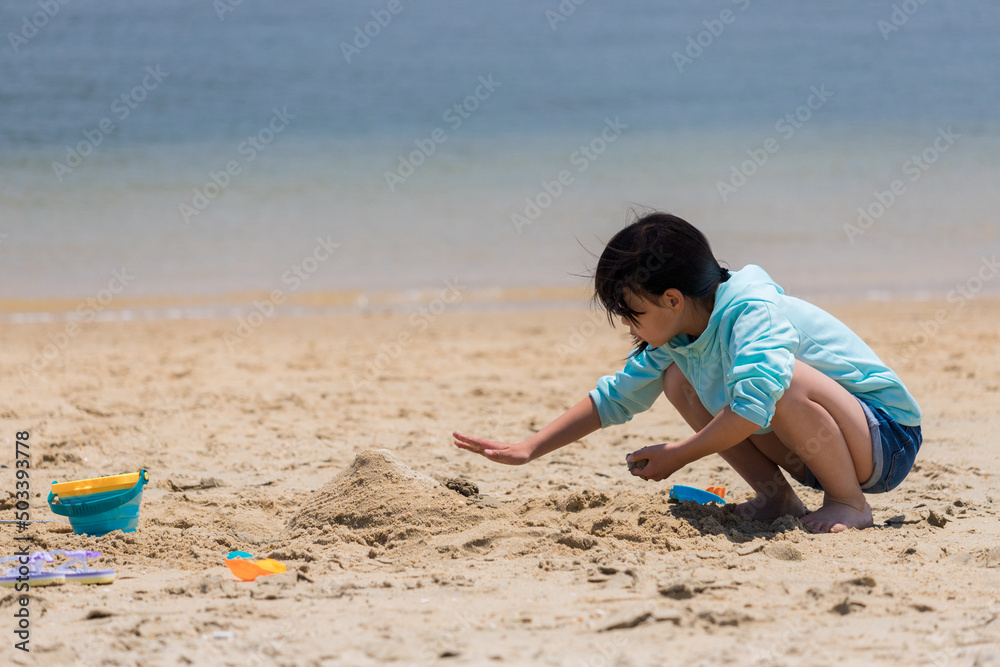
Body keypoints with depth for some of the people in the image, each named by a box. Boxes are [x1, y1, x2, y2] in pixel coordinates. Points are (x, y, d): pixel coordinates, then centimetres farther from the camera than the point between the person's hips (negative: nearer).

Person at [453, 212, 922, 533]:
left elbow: (753, 409, -39)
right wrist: (528, 449, 7)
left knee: (783, 378, -38)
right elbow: (614, 397, 13)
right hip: (817, 453, 8)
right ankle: (776, 498, 4)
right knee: (680, 378, 1)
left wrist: (676, 457, -26)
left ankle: (850, 503, -16)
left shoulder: (752, 312, -26)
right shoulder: (673, 338, 0)